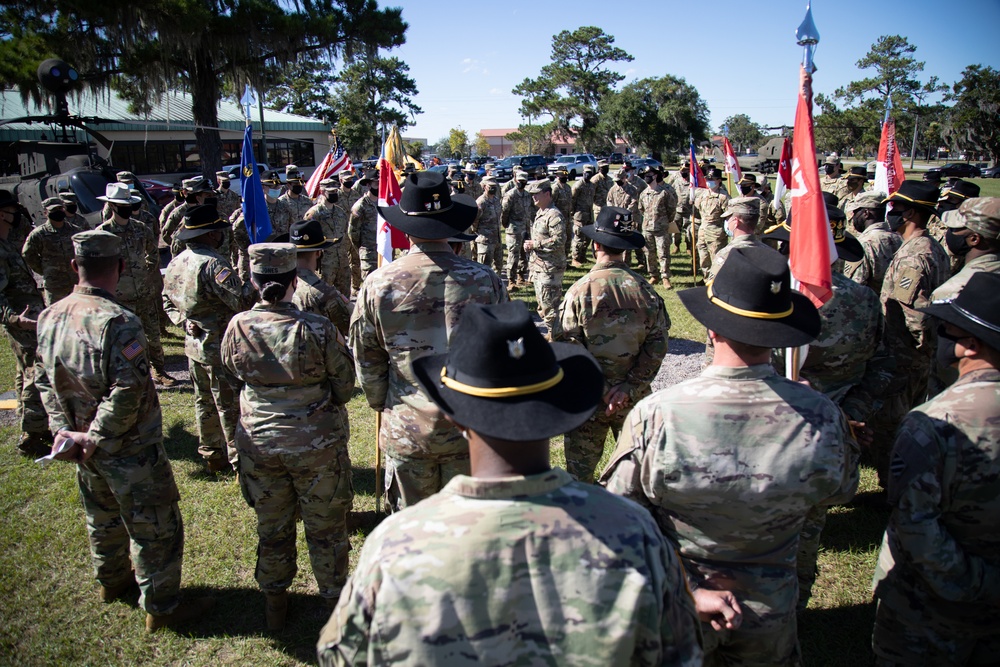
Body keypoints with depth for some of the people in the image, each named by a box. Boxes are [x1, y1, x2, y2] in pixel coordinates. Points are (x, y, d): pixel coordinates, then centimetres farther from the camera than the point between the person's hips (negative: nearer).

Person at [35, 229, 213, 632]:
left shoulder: (50, 316, -3)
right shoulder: (119, 322, -28)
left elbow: (45, 380, 5)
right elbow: (127, 393, -30)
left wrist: (63, 429, 2)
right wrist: (97, 438, -18)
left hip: (83, 449, 8)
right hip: (130, 451, -8)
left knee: (103, 520, 28)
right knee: (156, 530, 9)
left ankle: (111, 581, 50)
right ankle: (161, 609, 22)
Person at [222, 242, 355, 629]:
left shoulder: (238, 328, -12)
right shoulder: (318, 328, -21)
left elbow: (231, 373, 6)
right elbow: (345, 387, -10)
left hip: (258, 441, 3)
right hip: (317, 444, -3)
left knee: (271, 527, 22)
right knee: (326, 528, 16)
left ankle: (274, 604, 39)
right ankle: (334, 600, 33)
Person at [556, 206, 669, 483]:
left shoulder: (580, 290, -14)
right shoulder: (645, 289, -7)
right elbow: (658, 344, -8)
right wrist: (629, 387, -10)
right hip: (634, 397, 3)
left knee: (580, 468, 13)